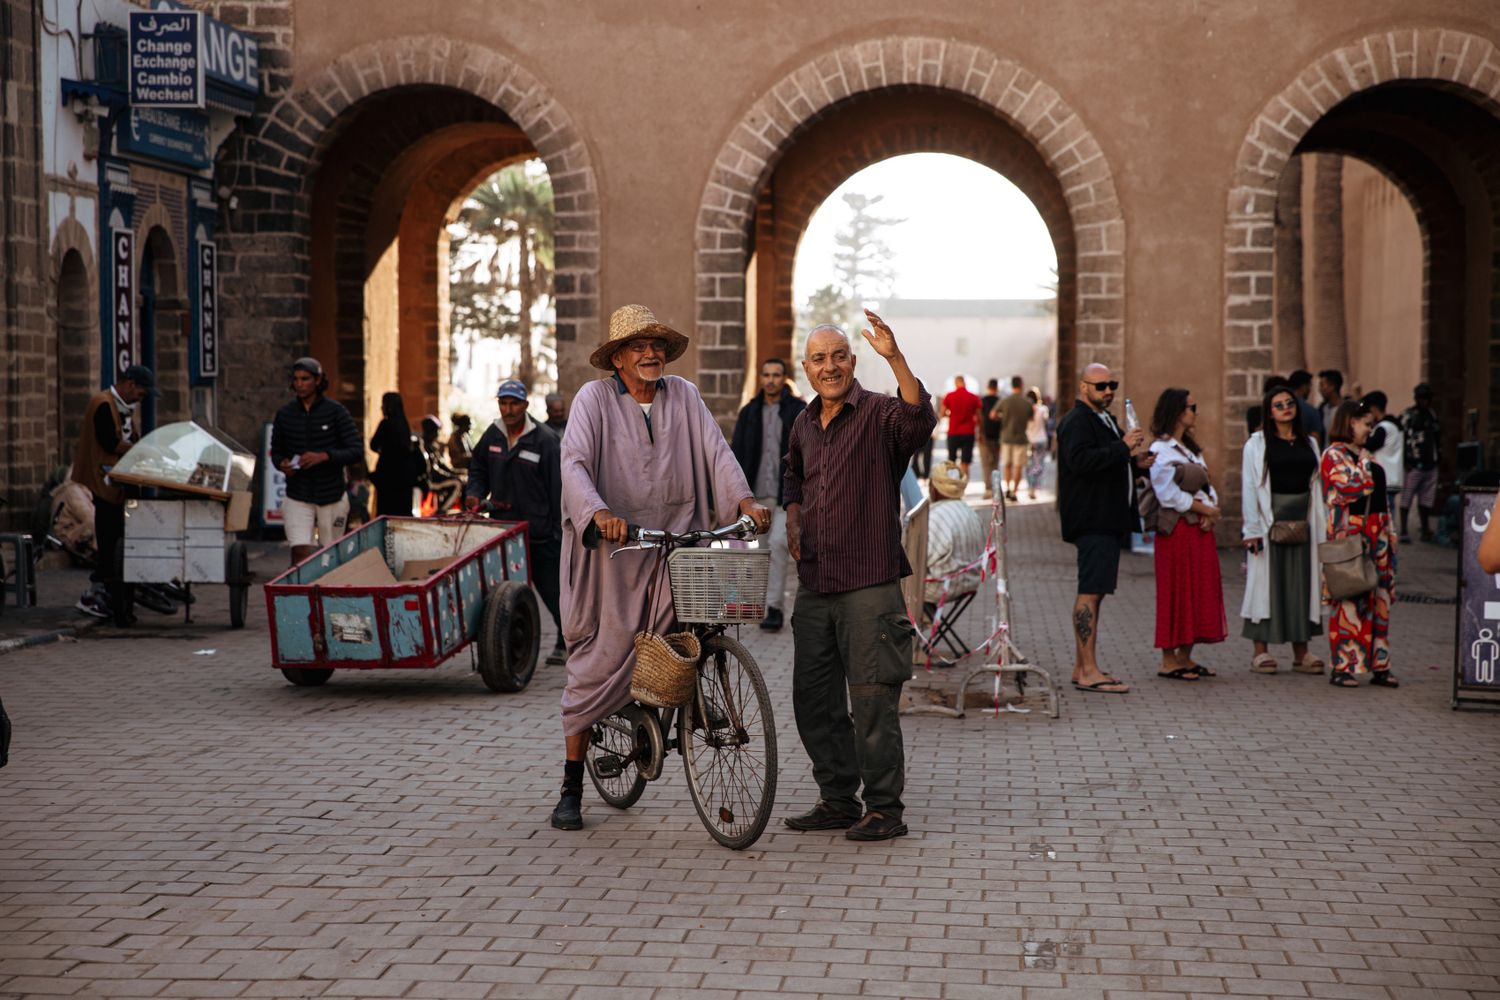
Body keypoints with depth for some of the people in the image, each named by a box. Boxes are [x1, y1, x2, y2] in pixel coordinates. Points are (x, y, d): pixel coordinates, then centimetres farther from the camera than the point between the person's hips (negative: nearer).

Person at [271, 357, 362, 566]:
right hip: (298, 498, 1)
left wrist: (324, 456, -23)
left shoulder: (336, 412, -4)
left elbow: (356, 452, -8)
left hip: (332, 496, -1)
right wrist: (281, 464, -10)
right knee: (301, 552, -15)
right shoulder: (284, 415, 3)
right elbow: (276, 451, 14)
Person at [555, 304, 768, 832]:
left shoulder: (684, 396, 8)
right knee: (600, 662, 0)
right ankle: (571, 786, 10)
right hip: (612, 549, -2)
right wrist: (599, 513, -33)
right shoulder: (595, 398, -2)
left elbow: (716, 452, 1)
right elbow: (574, 462, -15)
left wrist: (744, 499, -18)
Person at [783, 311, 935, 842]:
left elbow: (919, 418, -30)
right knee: (813, 699, 11)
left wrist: (895, 358, -43)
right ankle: (837, 801, 23)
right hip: (814, 585, 7)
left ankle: (885, 808, 3)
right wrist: (793, 516, 15)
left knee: (872, 699, -6)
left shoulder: (880, 413, -7)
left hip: (869, 584, -7)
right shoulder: (804, 424, 14)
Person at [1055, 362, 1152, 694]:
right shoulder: (1077, 421, -11)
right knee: (1090, 592, -12)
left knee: (1094, 591, 12)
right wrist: (1123, 447, -27)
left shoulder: (1103, 419, 23)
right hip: (1092, 520, -11)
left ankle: (1081, 668, 17)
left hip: (1107, 521, 11)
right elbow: (1080, 460, -27)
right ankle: (1088, 672, -14)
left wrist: (1134, 462, 16)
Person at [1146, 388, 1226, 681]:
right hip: (1177, 530, -9)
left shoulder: (1191, 448, 19)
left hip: (1200, 528, 9)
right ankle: (1168, 660, -2)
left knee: (1199, 590, 8)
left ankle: (1185, 657, 14)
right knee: (1176, 591, -6)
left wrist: (1210, 512, -4)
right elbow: (1169, 494, -16)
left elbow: (1207, 486, 15)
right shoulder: (1161, 450, -9)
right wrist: (1205, 509, -11)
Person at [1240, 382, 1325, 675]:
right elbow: (1249, 487, -4)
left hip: (1302, 523, 4)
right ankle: (1261, 650, 3)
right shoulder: (1257, 444, 1)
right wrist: (1252, 529, -11)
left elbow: (1316, 485, 13)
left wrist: (1319, 525, 7)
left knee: (1301, 583, 5)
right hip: (1269, 521, -4)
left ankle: (1301, 652, 10)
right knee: (1267, 582, -2)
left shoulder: (1309, 443, 13)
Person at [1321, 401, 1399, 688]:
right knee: (1348, 601, -7)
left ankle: (1379, 665, 12)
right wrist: (1363, 463, -6)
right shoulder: (1334, 455, -6)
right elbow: (1353, 487, -21)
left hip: (1376, 535, 8)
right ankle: (1343, 667, -3)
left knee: (1379, 600, 7)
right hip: (1350, 534, -8)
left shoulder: (1367, 456, 20)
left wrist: (1390, 533, 16)